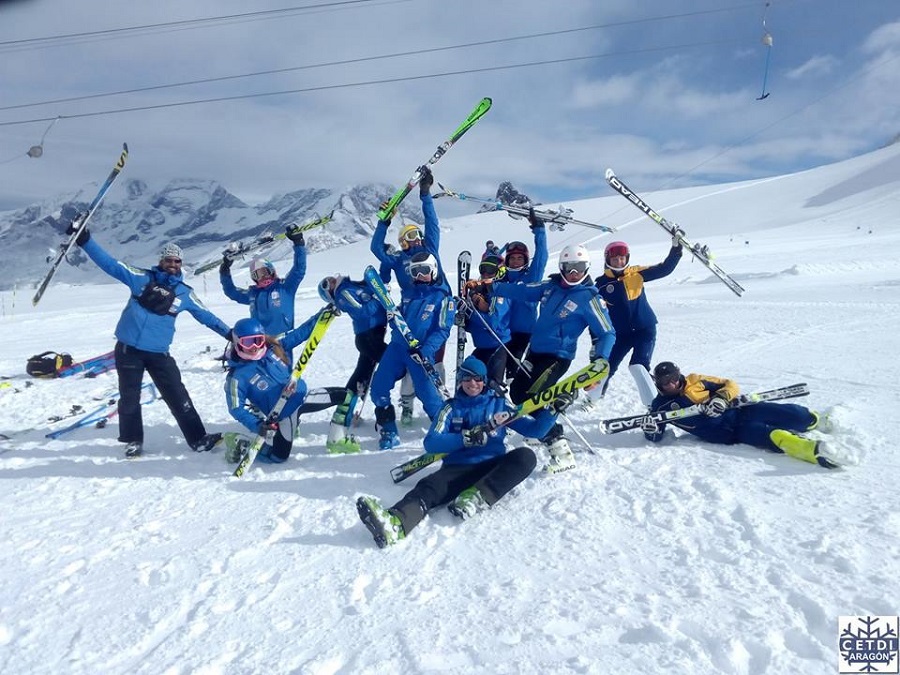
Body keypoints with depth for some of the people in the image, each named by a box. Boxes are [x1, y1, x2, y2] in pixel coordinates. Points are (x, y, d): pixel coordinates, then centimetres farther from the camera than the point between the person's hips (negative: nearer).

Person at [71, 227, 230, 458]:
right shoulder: (142, 278, 0)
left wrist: (229, 333, 10)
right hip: (128, 349, 0)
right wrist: (85, 240, -11)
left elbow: (205, 315, 11)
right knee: (129, 397, 8)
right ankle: (133, 441, 26)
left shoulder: (184, 292, 4)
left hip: (159, 353, 1)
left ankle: (198, 439, 5)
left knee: (178, 397, 0)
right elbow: (110, 264, -2)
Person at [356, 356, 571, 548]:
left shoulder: (498, 404, 17)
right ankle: (395, 523, -61)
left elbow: (533, 430, 14)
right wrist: (465, 438, -13)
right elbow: (431, 443, 2)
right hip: (457, 469, -1)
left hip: (492, 468, 1)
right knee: (428, 487, -31)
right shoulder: (451, 408, 16)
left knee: (525, 456, -27)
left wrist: (551, 410, -3)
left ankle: (477, 498, -39)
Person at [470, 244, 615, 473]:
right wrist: (485, 287, 11)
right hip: (535, 351, 8)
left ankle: (560, 451, -16)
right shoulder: (551, 286, 6)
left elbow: (607, 333, -8)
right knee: (517, 391, 16)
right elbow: (521, 291, 13)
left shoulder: (590, 298, -10)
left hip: (558, 357, -8)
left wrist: (599, 360, -25)